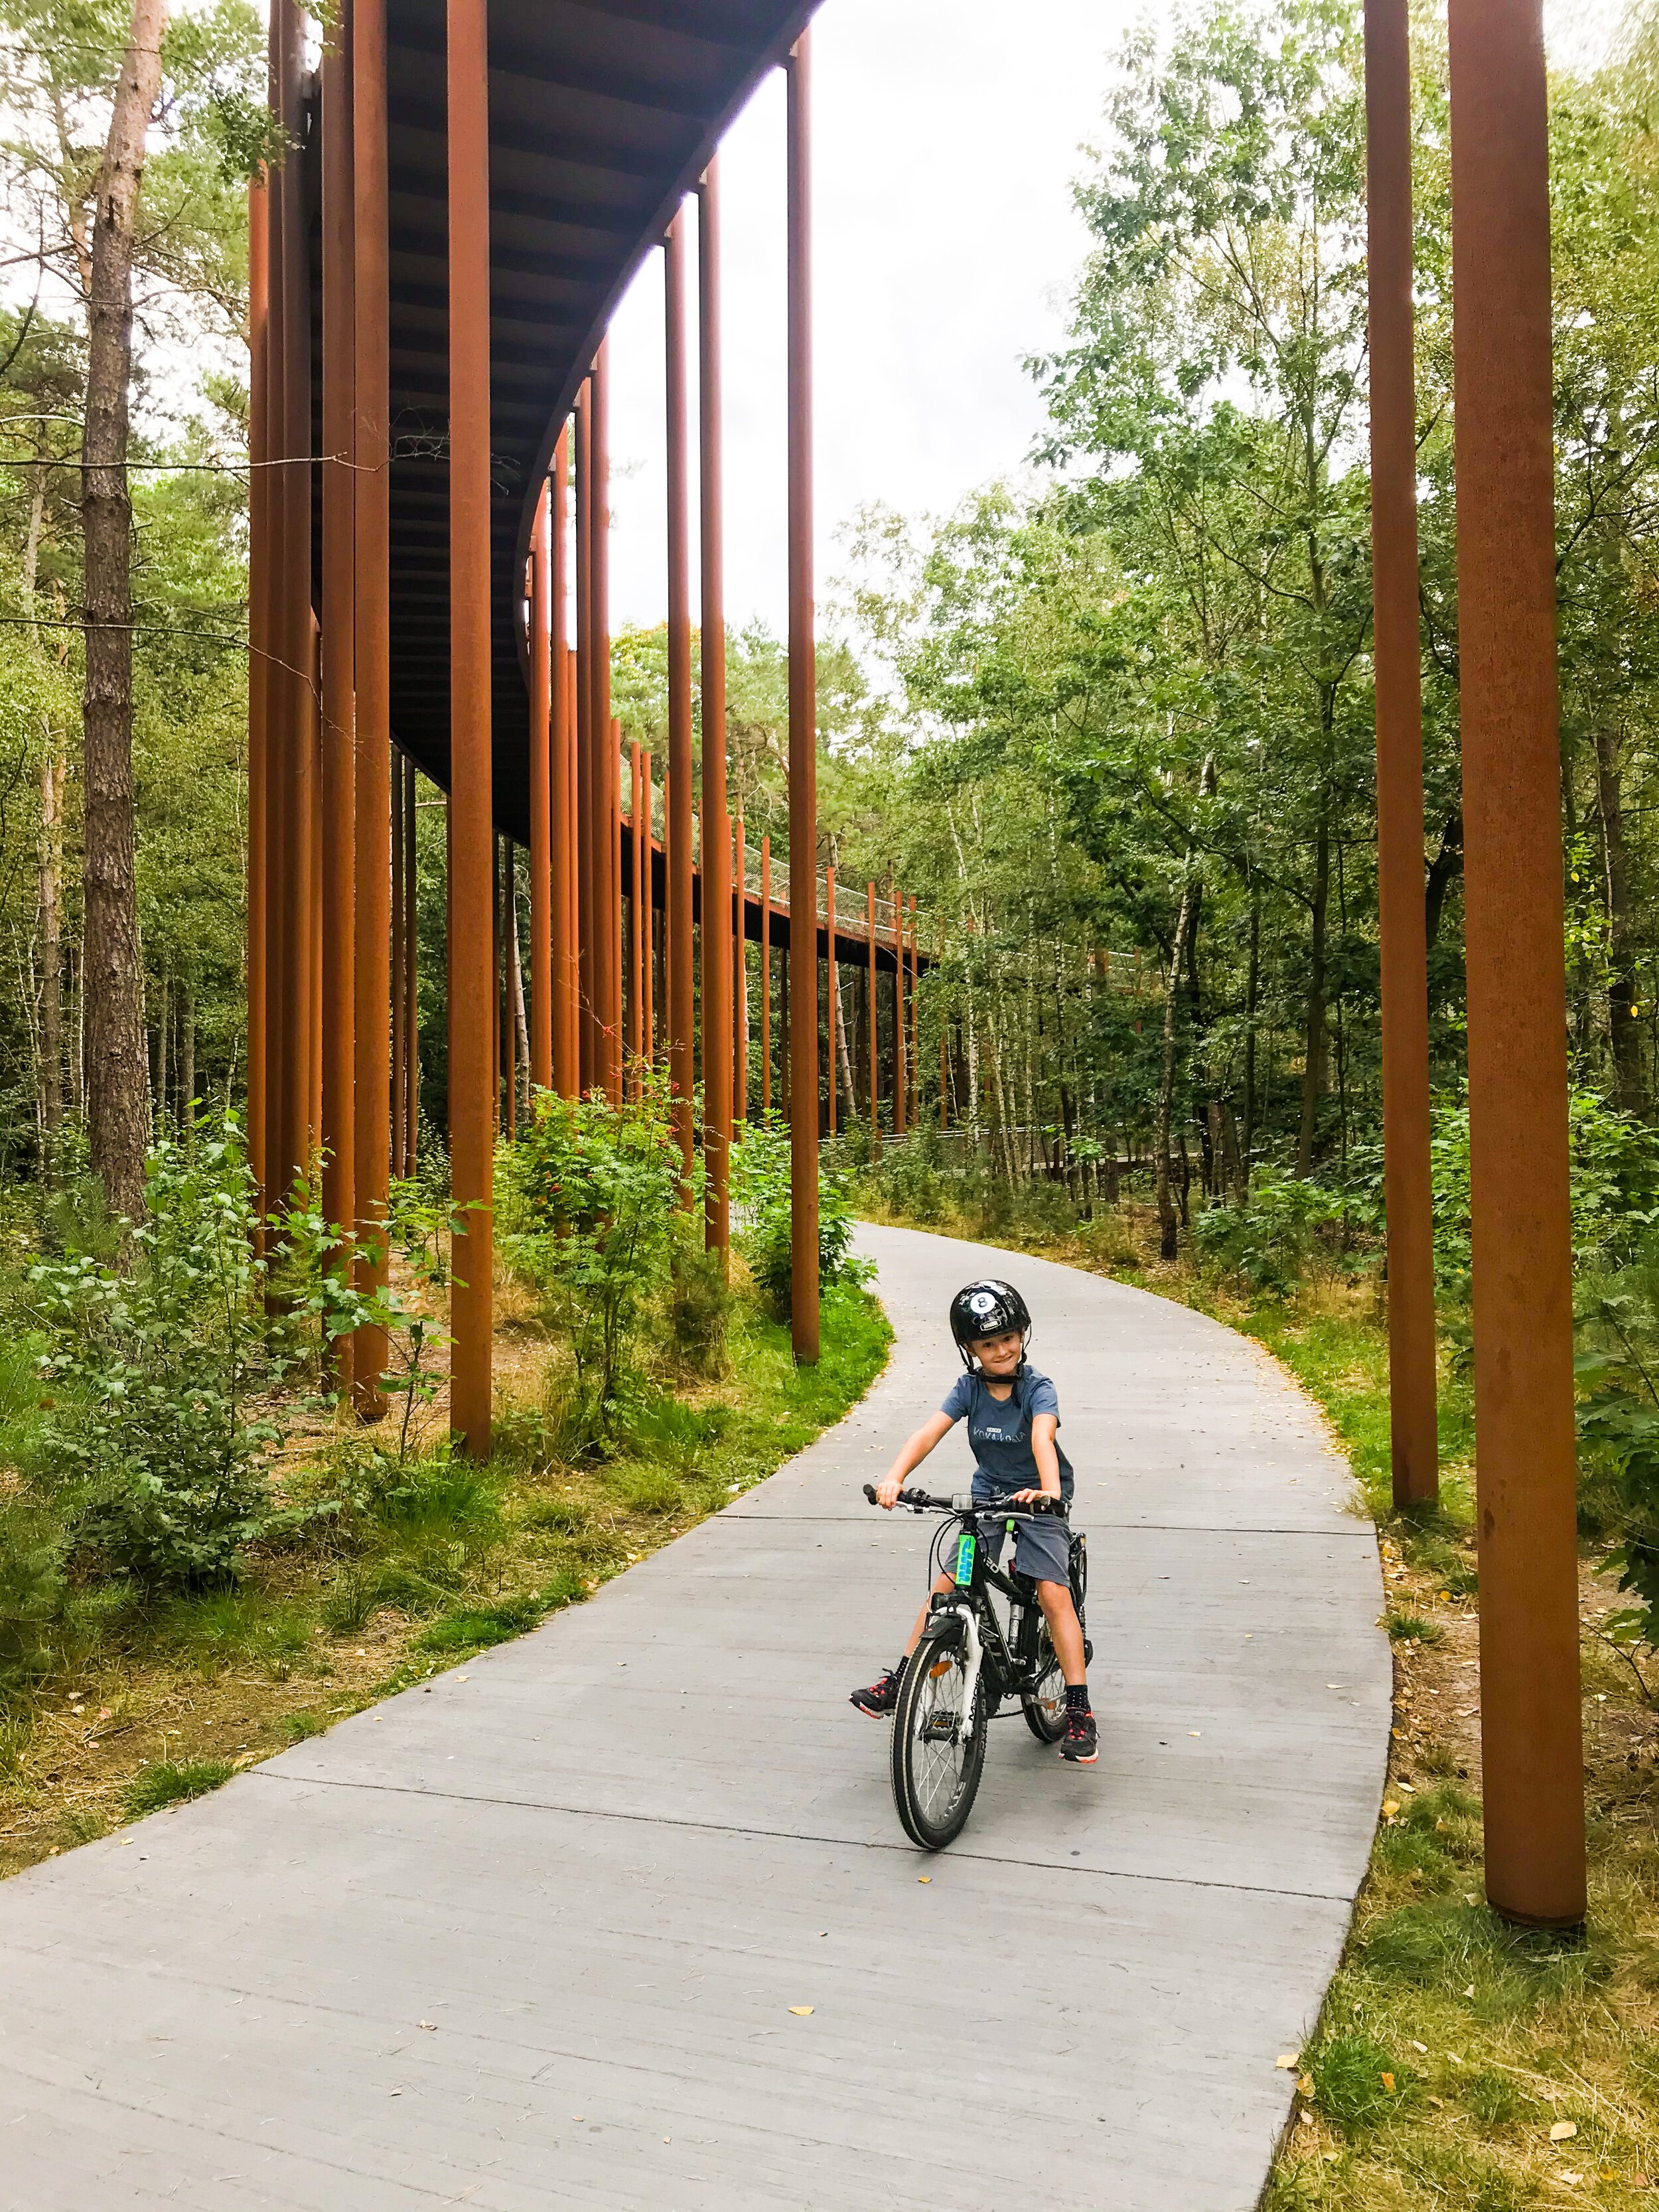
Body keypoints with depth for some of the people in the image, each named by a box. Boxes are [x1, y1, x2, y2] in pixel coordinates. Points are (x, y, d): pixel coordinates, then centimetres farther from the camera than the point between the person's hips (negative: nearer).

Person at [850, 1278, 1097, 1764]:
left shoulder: (1037, 1388, -19)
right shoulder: (969, 1387, -9)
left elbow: (1043, 1436, -38)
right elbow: (930, 1431, -22)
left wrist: (1049, 1489, -57)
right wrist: (894, 1477, -38)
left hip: (1036, 1497, -3)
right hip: (987, 1492, 3)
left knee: (1053, 1592, -16)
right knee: (949, 1580, -8)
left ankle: (1078, 1710, -7)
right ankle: (899, 1680, 3)